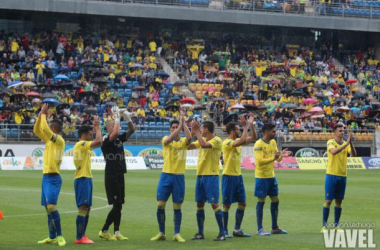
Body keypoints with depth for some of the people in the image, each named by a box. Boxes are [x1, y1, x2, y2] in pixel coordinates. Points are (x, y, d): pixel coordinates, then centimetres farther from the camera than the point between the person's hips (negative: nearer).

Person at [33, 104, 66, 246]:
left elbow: (45, 129, -23)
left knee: (51, 206, -17)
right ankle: (52, 237, 14)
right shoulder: (49, 139, 14)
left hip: (53, 178, -9)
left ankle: (59, 236, -13)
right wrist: (40, 116, 7)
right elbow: (36, 130, 19)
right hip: (46, 176, 9)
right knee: (47, 208, 10)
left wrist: (44, 115, -10)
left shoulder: (59, 140, -12)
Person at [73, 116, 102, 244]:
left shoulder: (83, 146, 18)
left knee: (86, 208, 13)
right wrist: (97, 127, -11)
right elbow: (98, 141, -24)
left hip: (85, 178, 11)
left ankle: (82, 235, 18)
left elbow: (98, 143, 26)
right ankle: (79, 238, -13)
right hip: (83, 179, -11)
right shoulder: (81, 144, -12)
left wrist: (96, 127, 19)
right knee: (83, 208, -12)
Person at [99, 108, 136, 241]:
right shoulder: (106, 140, -10)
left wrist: (127, 117, -3)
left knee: (119, 205, 8)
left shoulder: (119, 139, 12)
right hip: (111, 176, -8)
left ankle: (116, 232, 12)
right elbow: (115, 133, -29)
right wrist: (117, 117, -18)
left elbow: (132, 130, 11)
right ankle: (104, 231, 0)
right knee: (117, 205, -9)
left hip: (120, 175, 8)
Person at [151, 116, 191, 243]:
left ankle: (177, 234, 9)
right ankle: (161, 233, 10)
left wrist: (183, 123, -13)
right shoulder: (166, 140, 3)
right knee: (160, 204, -2)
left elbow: (189, 137, -19)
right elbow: (169, 139, -21)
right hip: (166, 175, 0)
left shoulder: (183, 141, 4)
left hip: (179, 176, 0)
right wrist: (180, 125, -17)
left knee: (177, 207, 2)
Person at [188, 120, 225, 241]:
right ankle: (200, 233, 15)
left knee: (214, 204, -9)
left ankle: (222, 233, -4)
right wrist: (192, 132, 0)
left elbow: (204, 145, -29)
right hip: (200, 175, 8)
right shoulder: (202, 140, 12)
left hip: (211, 176, -8)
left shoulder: (217, 140, -11)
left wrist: (196, 132, -19)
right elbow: (188, 146, 9)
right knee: (199, 204, 8)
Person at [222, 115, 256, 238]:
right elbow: (242, 141, -31)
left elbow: (253, 138, 13)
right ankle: (225, 231, 5)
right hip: (229, 176, -8)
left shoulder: (237, 140, 11)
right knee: (227, 205, -2)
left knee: (242, 203, 8)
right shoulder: (227, 142, -15)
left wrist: (251, 125, 3)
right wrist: (245, 126, -24)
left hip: (238, 176, 8)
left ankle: (237, 230, 16)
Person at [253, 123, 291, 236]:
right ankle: (260, 229, 3)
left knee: (275, 200, 10)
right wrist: (273, 158, -31)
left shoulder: (273, 142, 10)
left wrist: (281, 155, -10)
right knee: (261, 201, -3)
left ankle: (275, 228, 19)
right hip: (261, 177, -8)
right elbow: (259, 161, -23)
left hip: (271, 176, 8)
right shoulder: (259, 144, -15)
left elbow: (277, 159, 12)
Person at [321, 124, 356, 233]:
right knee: (328, 200, -4)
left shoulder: (346, 144, 8)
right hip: (331, 175, -4)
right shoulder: (330, 142, -6)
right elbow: (334, 151, -26)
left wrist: (350, 143, -20)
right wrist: (346, 143, -29)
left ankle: (336, 225, 12)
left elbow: (353, 154, -7)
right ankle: (324, 225, 2)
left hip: (342, 176, 5)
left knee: (339, 201, 6)